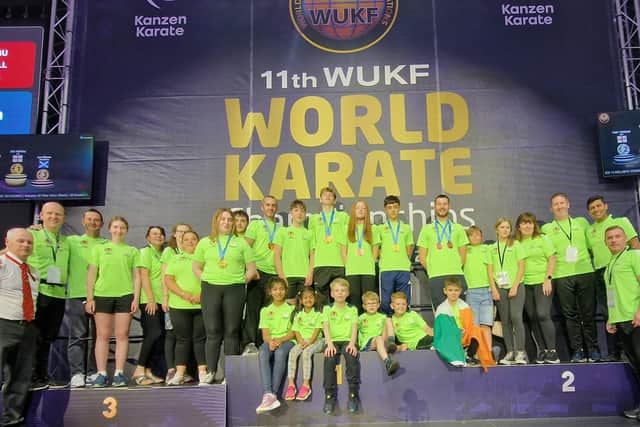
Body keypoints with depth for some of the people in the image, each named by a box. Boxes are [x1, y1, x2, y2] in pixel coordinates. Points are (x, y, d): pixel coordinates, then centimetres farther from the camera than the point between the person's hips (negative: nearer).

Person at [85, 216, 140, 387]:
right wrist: (89, 298, 1)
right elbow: (91, 274, 8)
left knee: (122, 335, 0)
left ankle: (119, 373, 3)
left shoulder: (133, 251, 12)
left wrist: (136, 298, -2)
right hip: (102, 295, 0)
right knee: (102, 335, 1)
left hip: (125, 296, 0)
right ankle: (101, 374, 4)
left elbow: (136, 276, 9)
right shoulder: (99, 248, 12)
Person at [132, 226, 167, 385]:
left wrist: (165, 298, 10)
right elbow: (144, 276, -9)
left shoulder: (164, 254, 18)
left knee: (159, 336, 3)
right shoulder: (146, 252, -1)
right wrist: (151, 299, -15)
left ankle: (148, 371, 9)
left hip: (161, 301, 7)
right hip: (148, 300, -7)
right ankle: (139, 369, -8)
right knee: (154, 332, -17)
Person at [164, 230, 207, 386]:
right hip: (179, 306, 1)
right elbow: (168, 280, 4)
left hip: (202, 305, -1)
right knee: (182, 339, 4)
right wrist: (183, 294, -10)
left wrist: (202, 295, -14)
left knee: (200, 338, 0)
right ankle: (179, 374, 8)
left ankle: (202, 372, 3)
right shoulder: (175, 259, 15)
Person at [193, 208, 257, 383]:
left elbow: (251, 269, 8)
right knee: (213, 332, 0)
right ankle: (210, 371, 7)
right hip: (210, 289, 1)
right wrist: (207, 280, -1)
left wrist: (240, 282, -3)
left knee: (232, 332, 2)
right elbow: (196, 267, 13)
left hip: (234, 290, 0)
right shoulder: (205, 242, 13)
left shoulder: (241, 243, 10)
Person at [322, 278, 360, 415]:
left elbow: (354, 327, 1)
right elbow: (325, 327, 0)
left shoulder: (352, 309, 13)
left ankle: (353, 394, -23)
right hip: (333, 340, 0)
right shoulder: (327, 308, 12)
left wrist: (352, 343, -17)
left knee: (352, 356, -32)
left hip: (348, 340, 0)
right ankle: (330, 396, -22)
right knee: (329, 359, -30)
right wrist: (330, 344, -17)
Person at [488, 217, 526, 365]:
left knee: (516, 317, -14)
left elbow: (521, 266, 0)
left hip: (515, 286, -3)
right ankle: (510, 353, 9)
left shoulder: (515, 245, 5)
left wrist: (515, 286, -9)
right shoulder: (492, 248, 12)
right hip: (499, 288, 3)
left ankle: (520, 352, -8)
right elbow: (490, 270, 8)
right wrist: (494, 289, -1)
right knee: (505, 321, 4)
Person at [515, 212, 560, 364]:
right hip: (525, 285, 4)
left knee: (543, 315, -14)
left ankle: (552, 351, -6)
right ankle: (542, 351, 13)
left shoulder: (542, 239, 1)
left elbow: (552, 259, -2)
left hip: (542, 282, -4)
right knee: (533, 318, 4)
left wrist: (548, 279, -11)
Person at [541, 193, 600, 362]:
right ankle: (577, 351, 6)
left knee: (589, 313, 2)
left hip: (585, 272, 1)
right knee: (571, 315, 1)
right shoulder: (546, 228, 10)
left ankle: (593, 349, 11)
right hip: (562, 276, -1)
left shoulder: (581, 222, 15)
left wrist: (586, 258, 5)